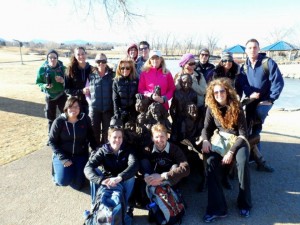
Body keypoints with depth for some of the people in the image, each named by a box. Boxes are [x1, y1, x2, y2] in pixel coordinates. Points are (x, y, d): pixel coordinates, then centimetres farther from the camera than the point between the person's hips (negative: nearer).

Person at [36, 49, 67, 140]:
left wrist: (63, 81, -23)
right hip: (50, 96, 1)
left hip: (62, 95, -1)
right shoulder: (42, 69, -8)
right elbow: (38, 82, 0)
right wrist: (45, 86, -19)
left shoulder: (62, 68, -10)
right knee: (51, 118, 13)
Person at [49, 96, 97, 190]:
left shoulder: (85, 119, -8)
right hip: (63, 155, -1)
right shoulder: (59, 121, -12)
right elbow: (52, 141, -7)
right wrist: (63, 159, -15)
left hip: (81, 155, 1)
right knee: (64, 181, -16)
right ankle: (58, 170, 20)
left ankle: (76, 169, 28)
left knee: (77, 185, -5)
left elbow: (91, 137, 4)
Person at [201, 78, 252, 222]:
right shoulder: (211, 108, -3)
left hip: (237, 141, -2)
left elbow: (243, 134, -14)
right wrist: (205, 140, -22)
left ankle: (244, 203, -10)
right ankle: (217, 208, -23)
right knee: (210, 161, -28)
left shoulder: (236, 107, -12)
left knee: (242, 161, -34)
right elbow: (206, 128, 1)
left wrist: (231, 152, -24)